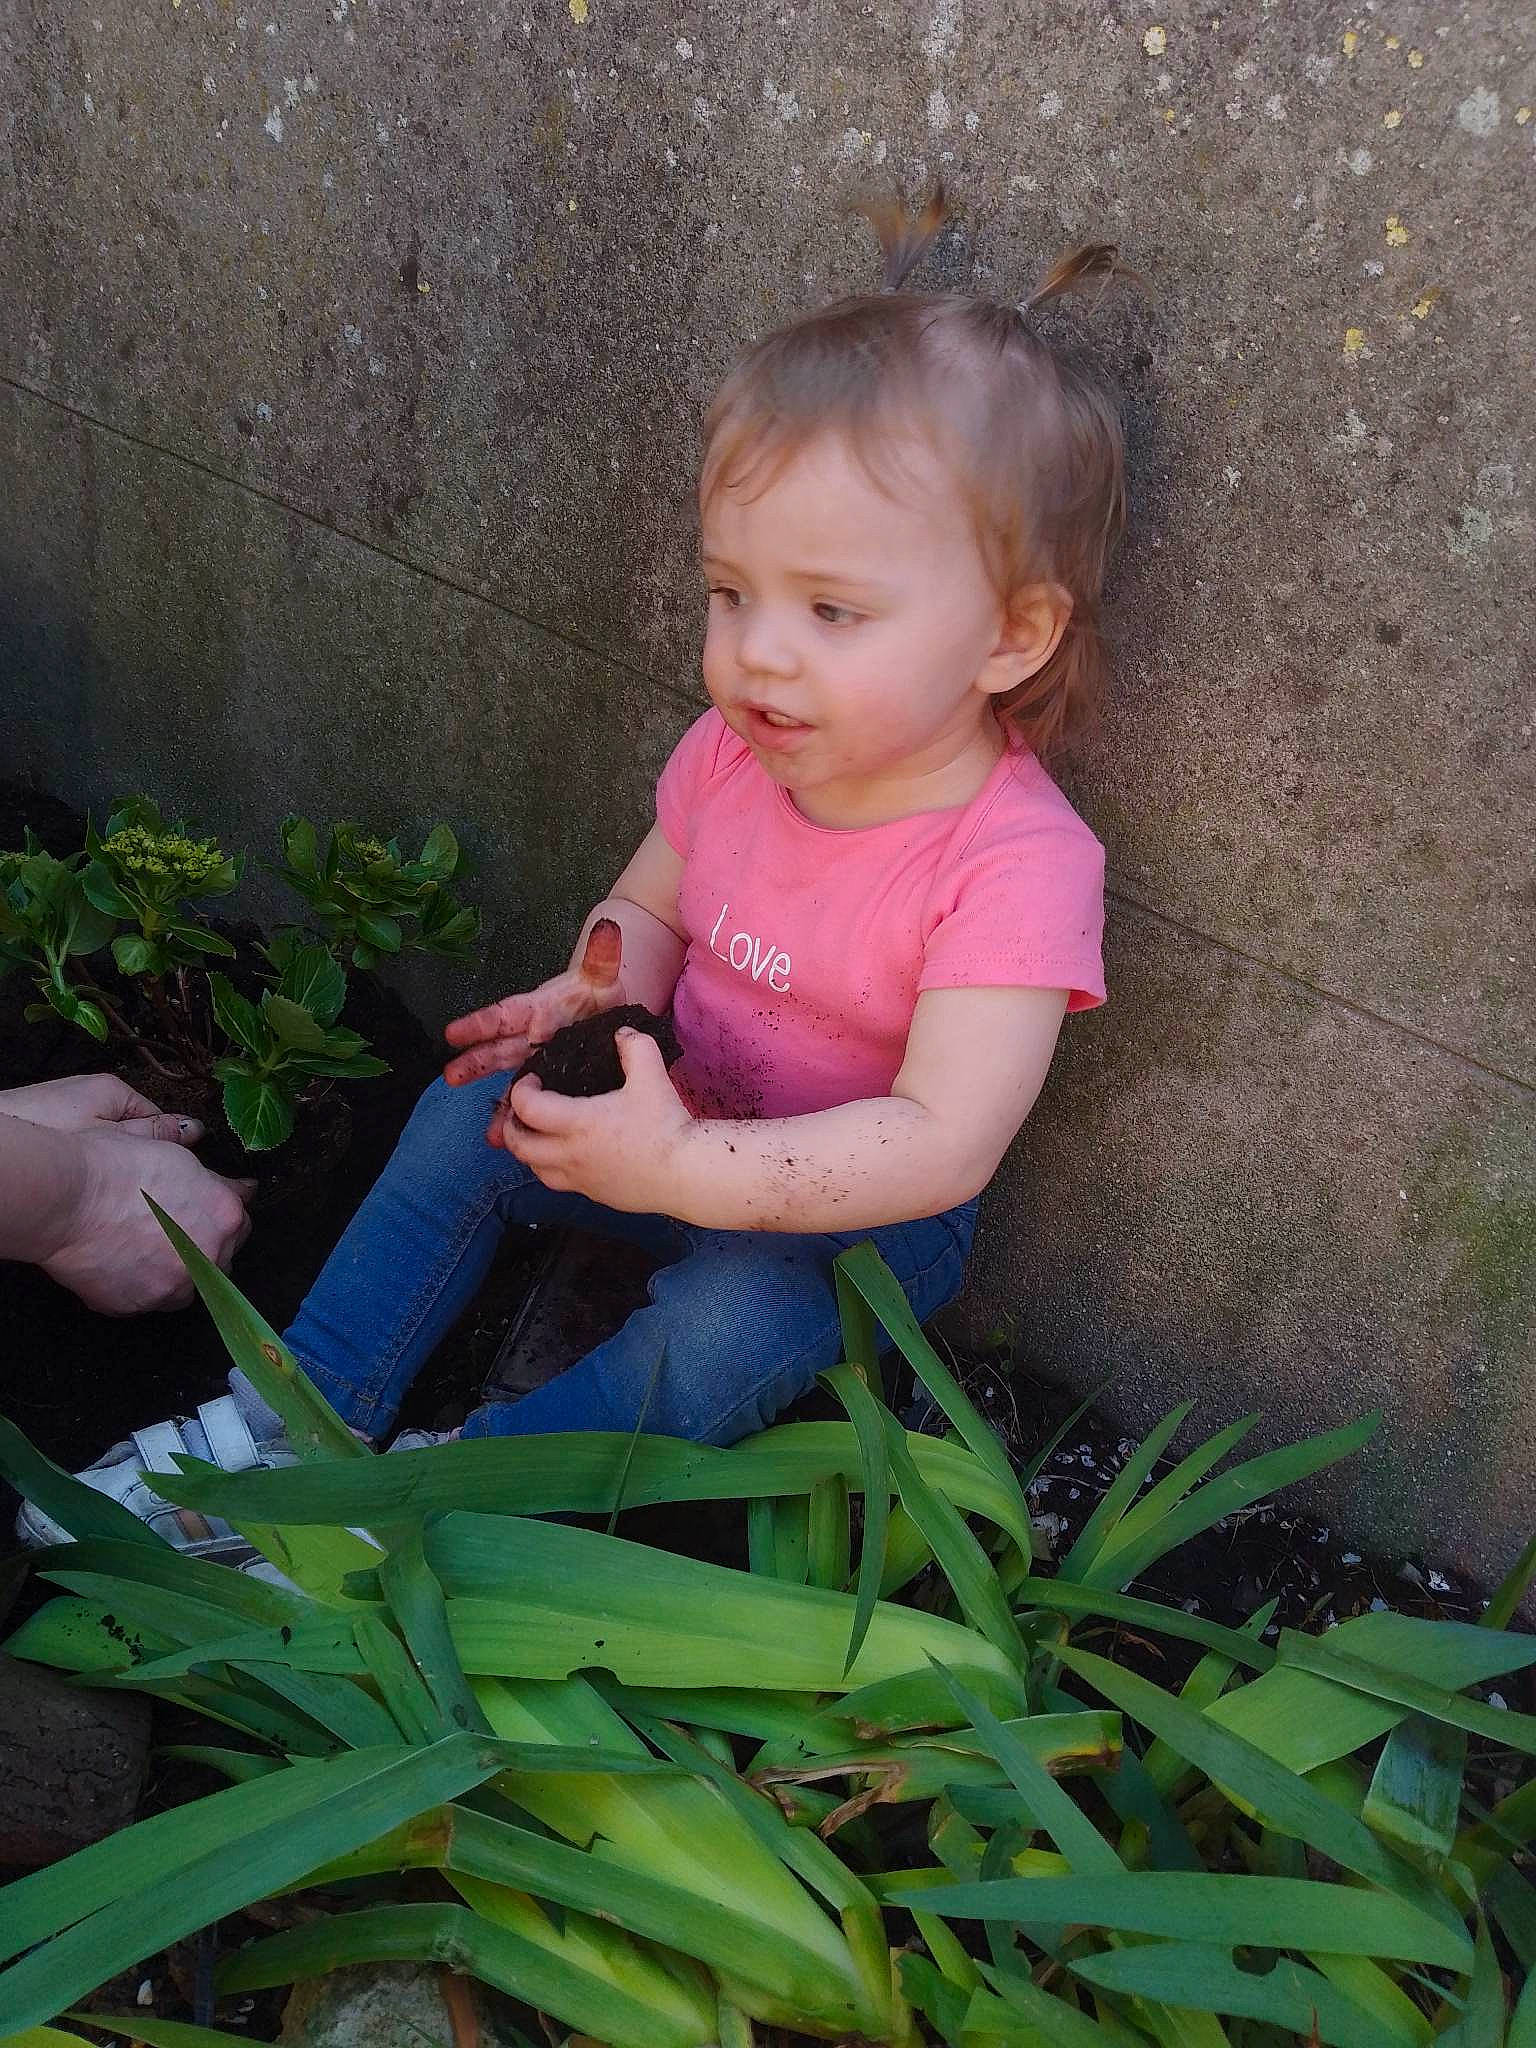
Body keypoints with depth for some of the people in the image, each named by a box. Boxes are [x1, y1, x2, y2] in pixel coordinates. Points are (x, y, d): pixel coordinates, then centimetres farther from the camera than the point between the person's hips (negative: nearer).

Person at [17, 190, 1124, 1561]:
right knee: (471, 1113, -6)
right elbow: (650, 908, 7)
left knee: (729, 1331, -31)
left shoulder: (1015, 867, -31)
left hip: (867, 1205, -6)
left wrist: (687, 1171, -44)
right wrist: (601, 994, -17)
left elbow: (942, 1142, -37)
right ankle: (298, 1413, 0)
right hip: (694, 1124, 6)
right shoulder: (730, 755, -11)